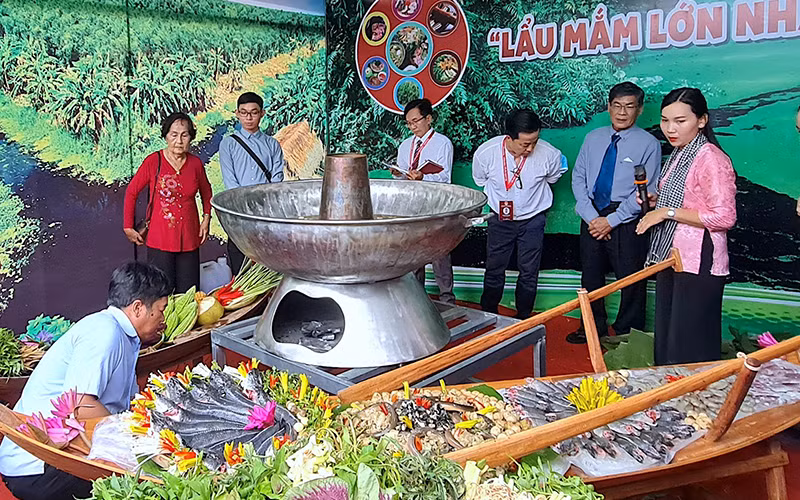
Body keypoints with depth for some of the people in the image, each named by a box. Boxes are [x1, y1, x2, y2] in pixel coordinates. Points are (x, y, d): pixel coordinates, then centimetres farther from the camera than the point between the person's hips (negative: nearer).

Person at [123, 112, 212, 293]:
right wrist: (128, 227, 4)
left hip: (189, 239, 3)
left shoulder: (196, 163, 3)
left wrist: (206, 219, 11)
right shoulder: (153, 161, -6)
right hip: (160, 240, -3)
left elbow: (206, 192, 22)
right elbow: (131, 192, 4)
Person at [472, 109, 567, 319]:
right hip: (500, 219, 1)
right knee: (494, 270, 9)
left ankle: (523, 318, 23)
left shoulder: (549, 155, -22)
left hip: (532, 220, 0)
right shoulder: (485, 153, -21)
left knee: (529, 272, 5)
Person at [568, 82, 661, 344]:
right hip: (592, 217, 5)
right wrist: (591, 217, -8)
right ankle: (594, 328, 35)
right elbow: (578, 177, 5)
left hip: (626, 221, -5)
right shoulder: (593, 138, 8)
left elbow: (646, 192, -11)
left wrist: (611, 221, -15)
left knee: (631, 282, 5)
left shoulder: (648, 144, -6)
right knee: (590, 275, 16)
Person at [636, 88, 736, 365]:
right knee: (666, 336, 18)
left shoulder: (710, 158, -17)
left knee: (690, 349, -3)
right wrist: (657, 201, 8)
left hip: (698, 263, -10)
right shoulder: (677, 154, 12)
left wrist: (668, 212, -19)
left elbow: (724, 217, -23)